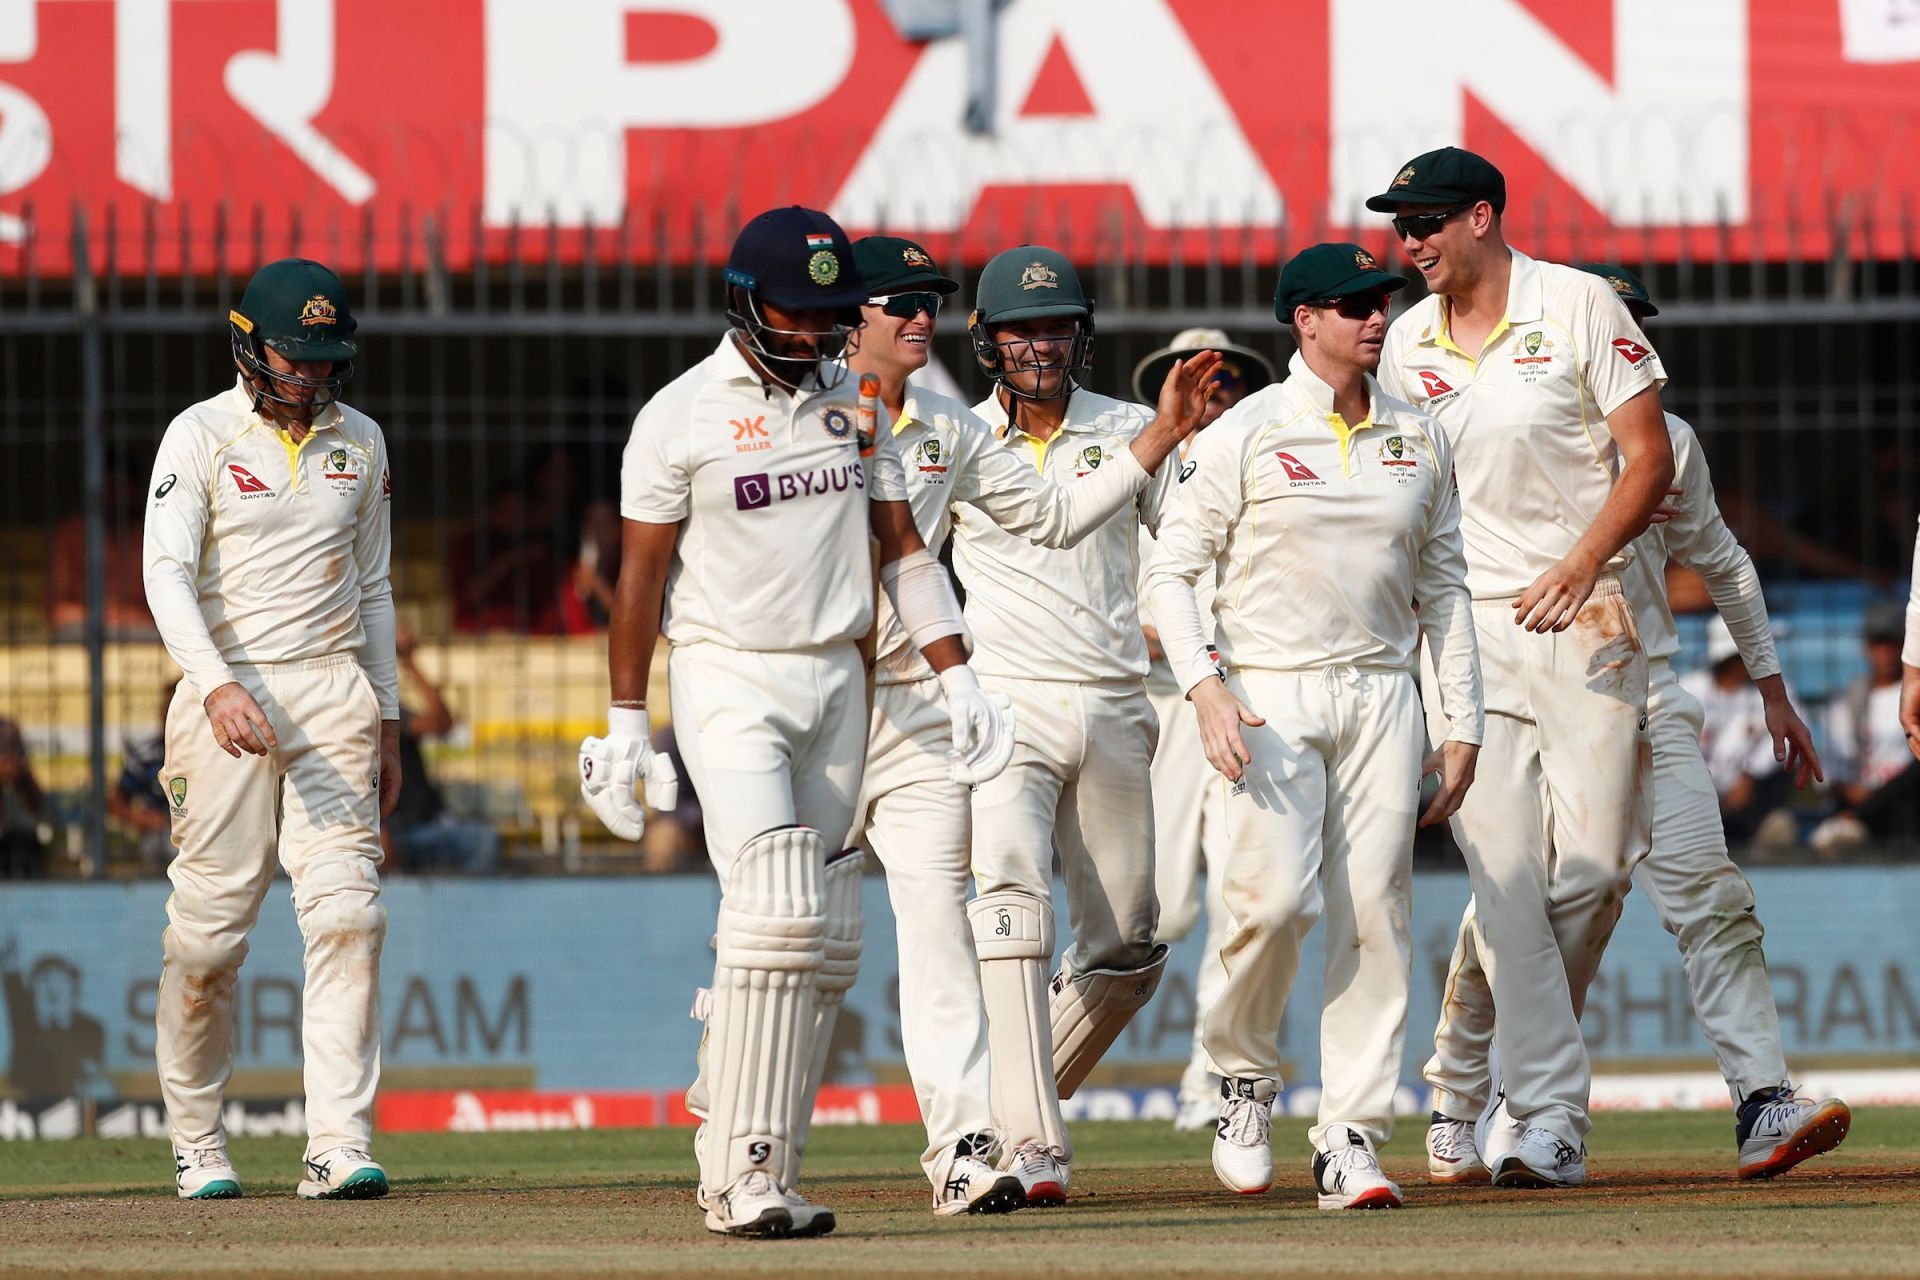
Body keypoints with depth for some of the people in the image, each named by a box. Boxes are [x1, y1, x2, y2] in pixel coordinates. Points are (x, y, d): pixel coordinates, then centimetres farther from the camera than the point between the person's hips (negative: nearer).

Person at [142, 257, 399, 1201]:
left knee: (345, 910, -10)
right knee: (210, 925, -2)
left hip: (333, 691, 3)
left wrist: (385, 721, 17)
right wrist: (214, 686, -30)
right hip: (228, 688, -3)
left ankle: (339, 1145, -15)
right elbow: (168, 573, -14)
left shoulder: (360, 442, 11)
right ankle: (197, 1141, 14)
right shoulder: (200, 436, -3)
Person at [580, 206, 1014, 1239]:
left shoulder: (854, 404, 9)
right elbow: (641, 576, -3)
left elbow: (902, 549, 12)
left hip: (835, 681, 6)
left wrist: (957, 680, 3)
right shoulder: (680, 416, -6)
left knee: (827, 946, 4)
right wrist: (626, 728, -5)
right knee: (778, 914, -19)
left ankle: (741, 1162, 13)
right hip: (729, 679, -6)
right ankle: (746, 1179, -19)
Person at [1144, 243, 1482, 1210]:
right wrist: (1205, 686, -15)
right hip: (1270, 694, -4)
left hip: (1382, 695, 4)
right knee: (1273, 898, -16)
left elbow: (1444, 586, 15)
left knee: (1374, 913, -3)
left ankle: (1351, 1139, -1)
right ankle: (1244, 1074, 11)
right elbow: (1173, 568, -1)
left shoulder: (1419, 439, 11)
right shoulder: (1245, 434, -2)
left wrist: (1460, 723, 10)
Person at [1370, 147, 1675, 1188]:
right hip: (1466, 629, 2)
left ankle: (1525, 1023, 21)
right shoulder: (1407, 344, 9)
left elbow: (1650, 456, -6)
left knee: (1594, 862, -6)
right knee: (1505, 876, -8)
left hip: (1586, 622, -2)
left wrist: (1581, 563, -20)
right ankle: (1549, 1119, -10)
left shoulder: (1577, 308, -3)